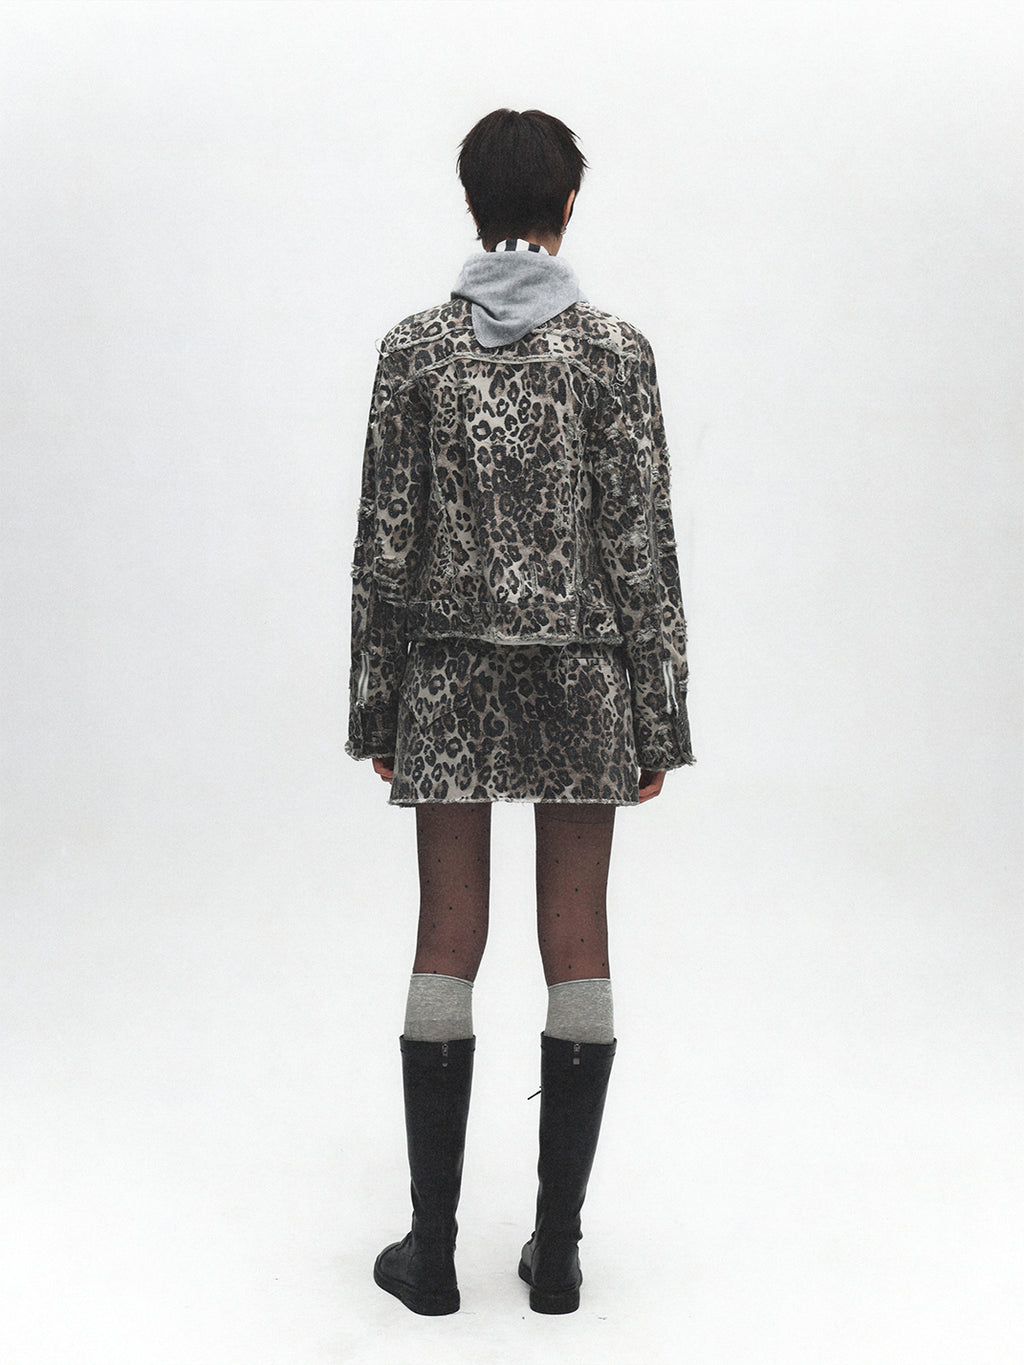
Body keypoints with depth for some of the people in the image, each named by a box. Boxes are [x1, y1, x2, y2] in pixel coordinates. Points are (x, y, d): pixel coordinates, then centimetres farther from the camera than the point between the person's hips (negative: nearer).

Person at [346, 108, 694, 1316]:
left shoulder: (414, 347, -1)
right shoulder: (614, 348, -4)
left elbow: (384, 541, -2)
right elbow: (641, 546, -6)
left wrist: (375, 704, 7)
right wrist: (659, 719, 0)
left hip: (449, 672, 1)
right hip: (582, 671, 0)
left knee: (447, 943, 7)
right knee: (577, 945, 7)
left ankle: (434, 1248, 14)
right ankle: (557, 1246, 15)